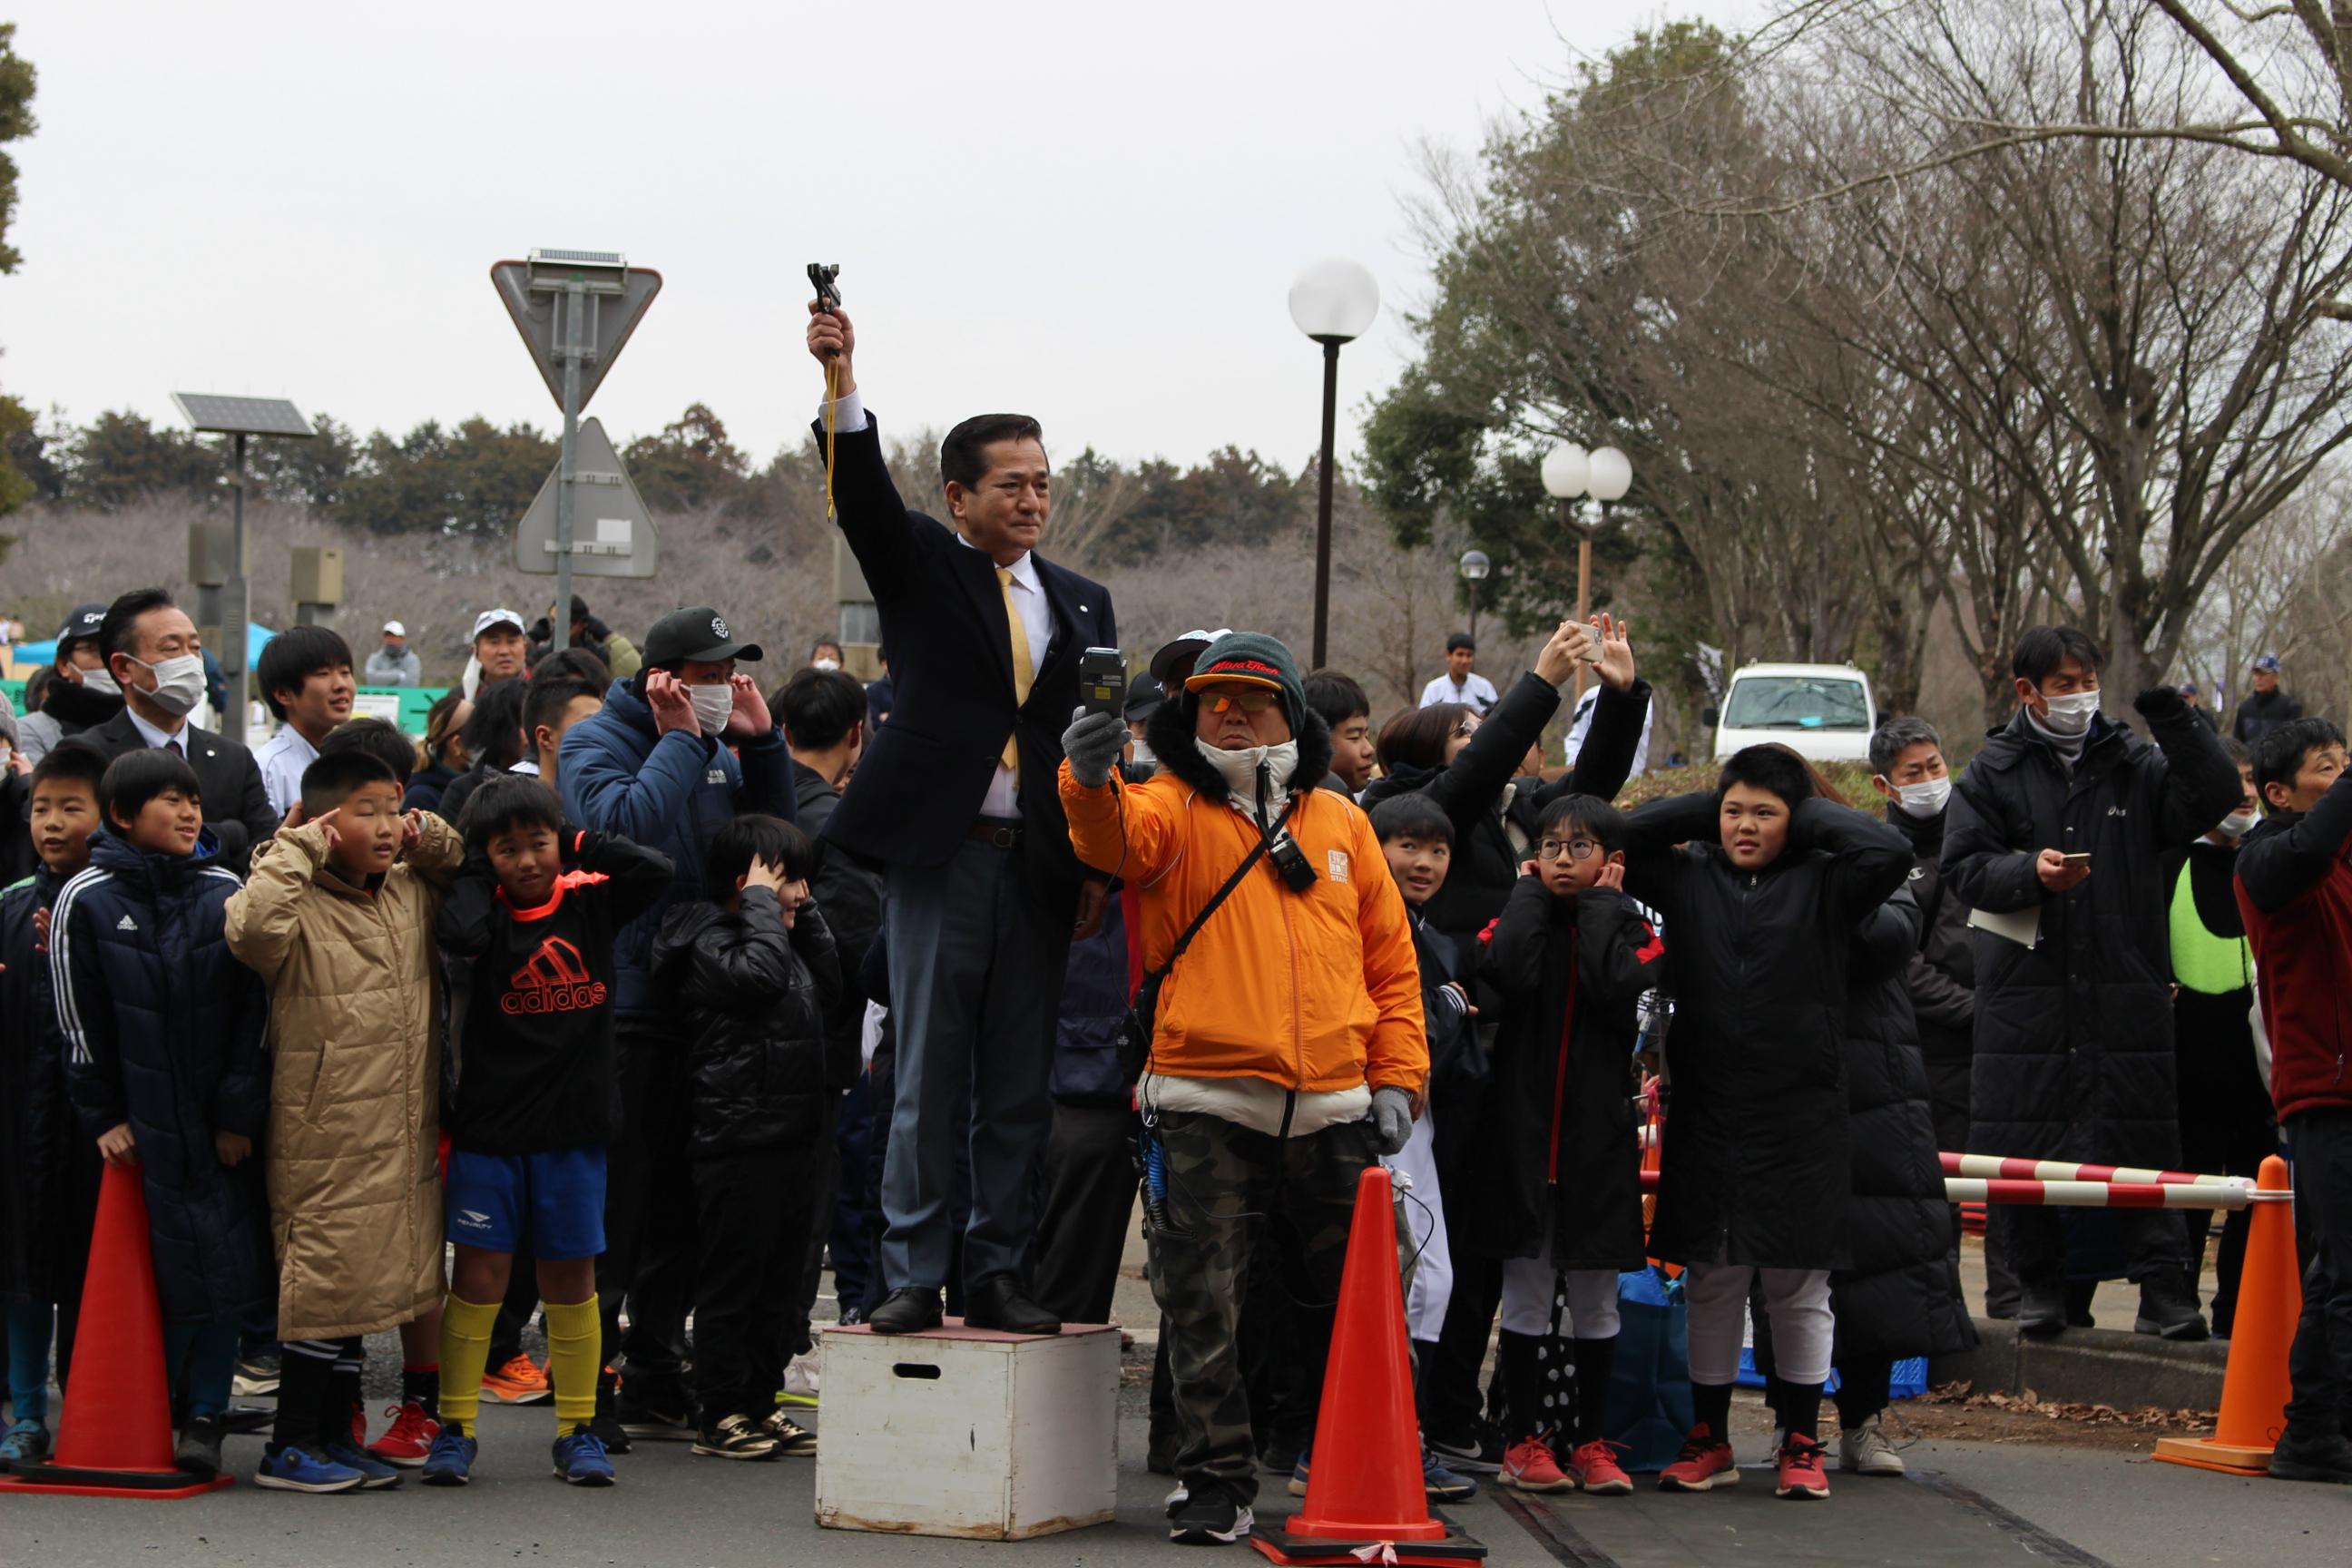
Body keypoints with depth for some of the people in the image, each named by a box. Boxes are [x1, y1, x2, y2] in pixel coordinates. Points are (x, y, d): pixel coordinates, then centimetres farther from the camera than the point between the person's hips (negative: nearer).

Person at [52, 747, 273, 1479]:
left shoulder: (226, 894, 2)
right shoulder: (85, 901, -2)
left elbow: (254, 1011, 3)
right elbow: (80, 1022, 1)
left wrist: (240, 1114, -2)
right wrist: (103, 1116, -2)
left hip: (218, 1121, 1)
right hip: (139, 1124, -1)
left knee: (224, 1262, -2)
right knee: (157, 1264, -1)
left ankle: (204, 1418, 6)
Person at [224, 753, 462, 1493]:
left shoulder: (412, 896, 11)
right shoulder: (301, 909, -11)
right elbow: (250, 928, -33)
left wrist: (432, 839, 9)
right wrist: (295, 851, -21)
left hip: (403, 1141, 7)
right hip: (325, 1141, -7)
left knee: (362, 1288, 14)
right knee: (324, 1283, -4)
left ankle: (337, 1437, 22)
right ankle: (291, 1446, 4)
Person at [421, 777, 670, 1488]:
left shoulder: (590, 906, 3)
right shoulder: (486, 913, -5)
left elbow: (655, 872, -10)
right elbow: (458, 934, -27)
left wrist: (581, 845, -4)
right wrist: (475, 867, -11)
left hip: (573, 1129, 2)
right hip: (489, 1126, -2)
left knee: (571, 1274, 9)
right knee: (479, 1271, -2)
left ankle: (577, 1430, 17)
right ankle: (455, 1427, 6)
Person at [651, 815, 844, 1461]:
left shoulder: (787, 940, 20)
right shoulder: (708, 938, -9)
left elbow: (833, 998, 16)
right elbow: (758, 976, -26)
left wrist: (809, 918, 13)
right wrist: (762, 903, -14)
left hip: (795, 1135, 9)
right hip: (738, 1135, -9)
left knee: (778, 1283, 12)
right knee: (731, 1281, -3)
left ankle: (761, 1405, 19)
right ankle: (719, 1414, 1)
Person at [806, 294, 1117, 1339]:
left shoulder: (1080, 604, 15)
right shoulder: (920, 569, 6)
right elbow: (863, 495, -12)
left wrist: (1101, 867, 3)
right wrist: (841, 385, -29)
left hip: (1040, 869, 3)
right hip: (938, 857, -3)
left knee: (1019, 1088, 5)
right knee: (927, 1082, -1)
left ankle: (997, 1278, 11)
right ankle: (913, 1279, 3)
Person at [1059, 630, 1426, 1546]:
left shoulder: (1339, 822, 13)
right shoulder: (1173, 810, 3)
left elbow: (1392, 958, 15)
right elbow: (1117, 840, -21)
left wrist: (1398, 1077, 6)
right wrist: (1091, 782, -44)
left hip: (1334, 1108, 3)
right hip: (1209, 1108, -3)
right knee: (1202, 1304, -3)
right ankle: (1218, 1482, 6)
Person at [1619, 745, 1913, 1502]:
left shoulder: (1824, 885, 2)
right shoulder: (1688, 879, 9)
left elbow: (1890, 852, -13)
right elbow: (1619, 839, 4)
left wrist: (1810, 816, -3)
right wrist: (1703, 811, 4)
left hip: (1800, 1120, -2)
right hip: (1705, 1114, 2)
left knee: (1799, 1285, 4)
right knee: (1711, 1282, 8)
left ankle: (1801, 1442, 14)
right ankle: (1709, 1439, 17)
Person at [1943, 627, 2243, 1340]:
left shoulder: (2136, 764, 9)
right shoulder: (1994, 772, 7)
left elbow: (2214, 800, -3)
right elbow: (1963, 866, 1)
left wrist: (2177, 725, -14)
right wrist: (2030, 873, -17)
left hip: (2128, 993, 0)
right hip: (2026, 996, 0)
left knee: (2144, 1140, -3)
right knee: (2024, 1146, 2)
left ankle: (2164, 1288, 0)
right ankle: (2038, 1286, 14)